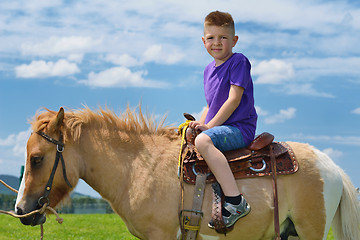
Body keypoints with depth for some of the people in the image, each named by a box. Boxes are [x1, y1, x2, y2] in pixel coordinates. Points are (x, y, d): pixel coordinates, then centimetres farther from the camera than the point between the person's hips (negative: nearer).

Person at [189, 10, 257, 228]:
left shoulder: (239, 62, -7)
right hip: (220, 128, 10)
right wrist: (200, 124, 5)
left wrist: (209, 126, -17)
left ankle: (235, 202, -40)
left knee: (203, 141, -34)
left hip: (240, 127, -10)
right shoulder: (209, 70, 18)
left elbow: (234, 100, -15)